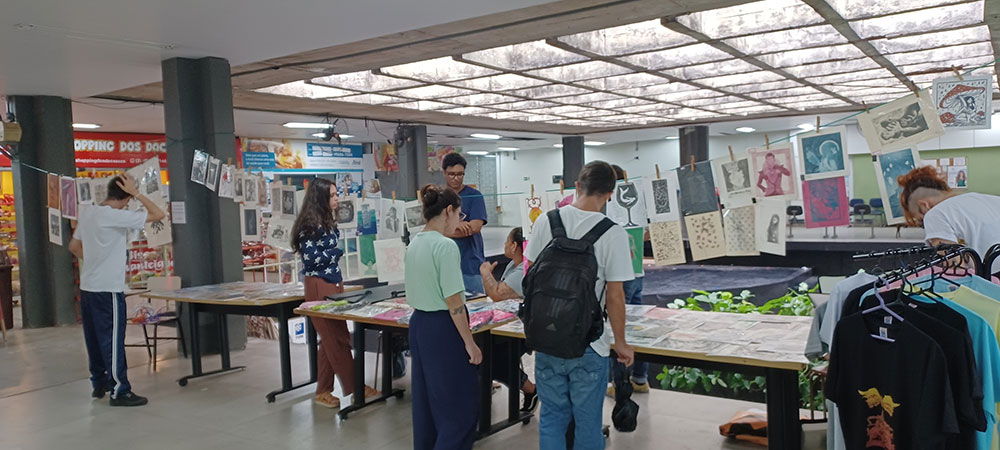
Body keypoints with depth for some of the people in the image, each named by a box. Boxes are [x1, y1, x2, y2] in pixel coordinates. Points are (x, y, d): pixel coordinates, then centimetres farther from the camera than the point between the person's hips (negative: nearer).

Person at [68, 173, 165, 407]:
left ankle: (99, 383, 28)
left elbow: (74, 247, 19)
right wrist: (136, 193, -13)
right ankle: (119, 391, 2)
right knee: (113, 340, -3)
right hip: (108, 290, -8)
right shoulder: (116, 216, -17)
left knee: (94, 339, 16)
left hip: (87, 287, 9)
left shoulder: (87, 212, 8)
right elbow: (158, 214, -18)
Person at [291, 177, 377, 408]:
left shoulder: (328, 222, 14)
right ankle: (354, 389, 6)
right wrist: (338, 252, -11)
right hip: (319, 285, -9)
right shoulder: (310, 225, -14)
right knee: (339, 339, -3)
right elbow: (311, 258, -18)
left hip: (333, 283, 9)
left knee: (331, 340, 11)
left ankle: (323, 391, 19)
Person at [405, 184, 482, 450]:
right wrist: (469, 342, -14)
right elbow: (454, 302, -20)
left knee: (426, 402, 18)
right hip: (442, 328, -9)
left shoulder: (414, 243, 7)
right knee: (460, 407, 2)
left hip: (419, 323, 9)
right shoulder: (446, 246, -19)